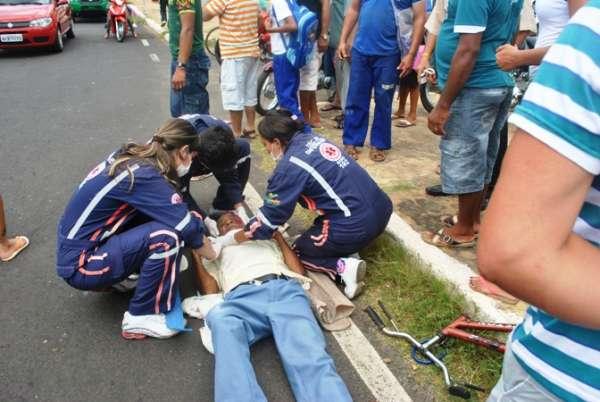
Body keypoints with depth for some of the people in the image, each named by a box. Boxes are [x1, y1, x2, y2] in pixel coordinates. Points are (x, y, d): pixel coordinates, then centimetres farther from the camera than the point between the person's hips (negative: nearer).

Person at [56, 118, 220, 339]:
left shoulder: (131, 156, 0)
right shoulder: (144, 176, -25)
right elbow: (188, 229, -23)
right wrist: (213, 255, -5)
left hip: (76, 244, 9)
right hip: (80, 264, -9)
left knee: (162, 213, 2)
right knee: (166, 236, -24)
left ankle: (123, 276, 13)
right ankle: (140, 317, -8)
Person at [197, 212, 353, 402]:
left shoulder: (267, 238, 40)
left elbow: (299, 272, 24)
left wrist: (278, 235, 27)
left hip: (285, 289, 1)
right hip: (242, 297, 0)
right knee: (219, 317, -40)